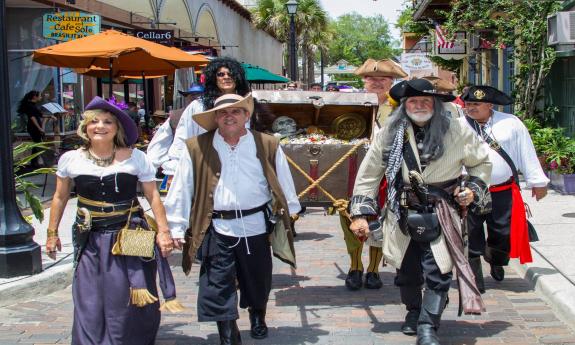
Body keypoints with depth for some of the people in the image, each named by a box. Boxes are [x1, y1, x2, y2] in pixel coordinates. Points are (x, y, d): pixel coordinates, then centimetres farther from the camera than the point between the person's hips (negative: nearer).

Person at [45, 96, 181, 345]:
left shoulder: (135, 158, -4)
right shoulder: (70, 159, 1)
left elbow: (153, 197, 0)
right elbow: (60, 198, 13)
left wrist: (163, 231, -4)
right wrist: (52, 233, 15)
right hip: (90, 241, 2)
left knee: (126, 303, 2)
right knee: (89, 305, 4)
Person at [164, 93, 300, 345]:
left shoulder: (268, 146, 1)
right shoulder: (197, 148, -1)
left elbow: (284, 184, 9)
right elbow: (182, 190, 0)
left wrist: (288, 215, 12)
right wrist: (176, 227, -1)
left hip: (256, 226, 1)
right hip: (217, 229, -1)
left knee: (258, 280, 17)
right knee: (218, 287, -3)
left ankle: (258, 318, 45)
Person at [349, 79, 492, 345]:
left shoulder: (456, 131, -2)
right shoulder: (390, 132, -3)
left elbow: (482, 162, 14)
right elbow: (369, 173, 1)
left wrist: (474, 188, -2)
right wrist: (360, 213, -3)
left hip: (440, 216, -1)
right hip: (402, 215, 2)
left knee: (437, 273, -10)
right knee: (407, 270, 13)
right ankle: (414, 312, 38)